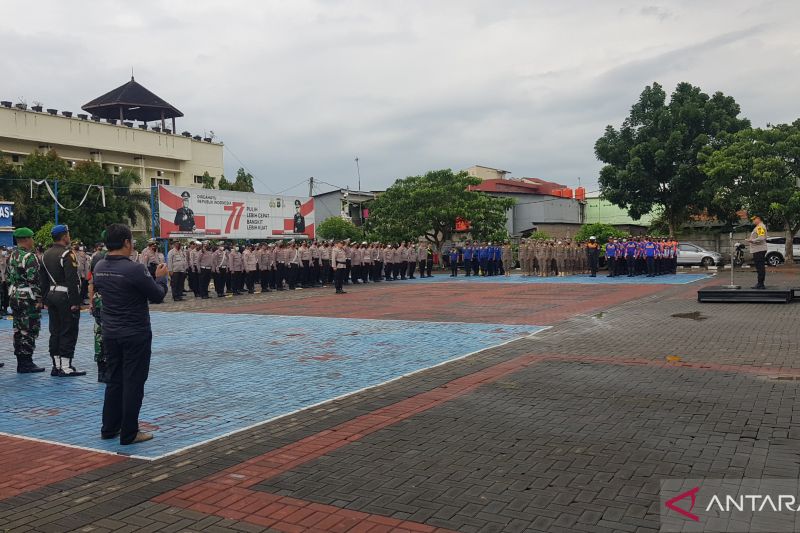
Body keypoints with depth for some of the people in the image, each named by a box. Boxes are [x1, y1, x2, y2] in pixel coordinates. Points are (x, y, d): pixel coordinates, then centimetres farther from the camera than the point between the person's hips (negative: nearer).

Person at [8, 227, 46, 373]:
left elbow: (9, 277, 15)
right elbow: (34, 280, -19)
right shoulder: (30, 257, -16)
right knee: (28, 331, -3)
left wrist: (13, 295, 20)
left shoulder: (12, 256, 12)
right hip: (28, 299, -9)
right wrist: (39, 298, -14)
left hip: (14, 297, 9)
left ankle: (20, 362, 19)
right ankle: (26, 363, -1)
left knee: (18, 330, 12)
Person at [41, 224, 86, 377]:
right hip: (66, 297, -8)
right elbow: (72, 280, -20)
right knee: (68, 332, -3)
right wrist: (75, 302, -19)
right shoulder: (67, 254, -14)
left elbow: (44, 279, 17)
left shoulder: (46, 255, 13)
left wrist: (47, 299, 21)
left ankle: (56, 366, 16)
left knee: (55, 332, 12)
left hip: (51, 295, 8)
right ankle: (65, 368, -3)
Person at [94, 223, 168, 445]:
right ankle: (129, 433, 9)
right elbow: (158, 296, -12)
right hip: (135, 335, -7)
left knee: (114, 380, 18)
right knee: (133, 383, 2)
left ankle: (109, 429, 26)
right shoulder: (134, 269, -20)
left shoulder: (99, 268, 1)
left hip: (110, 333, 7)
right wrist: (161, 277, 7)